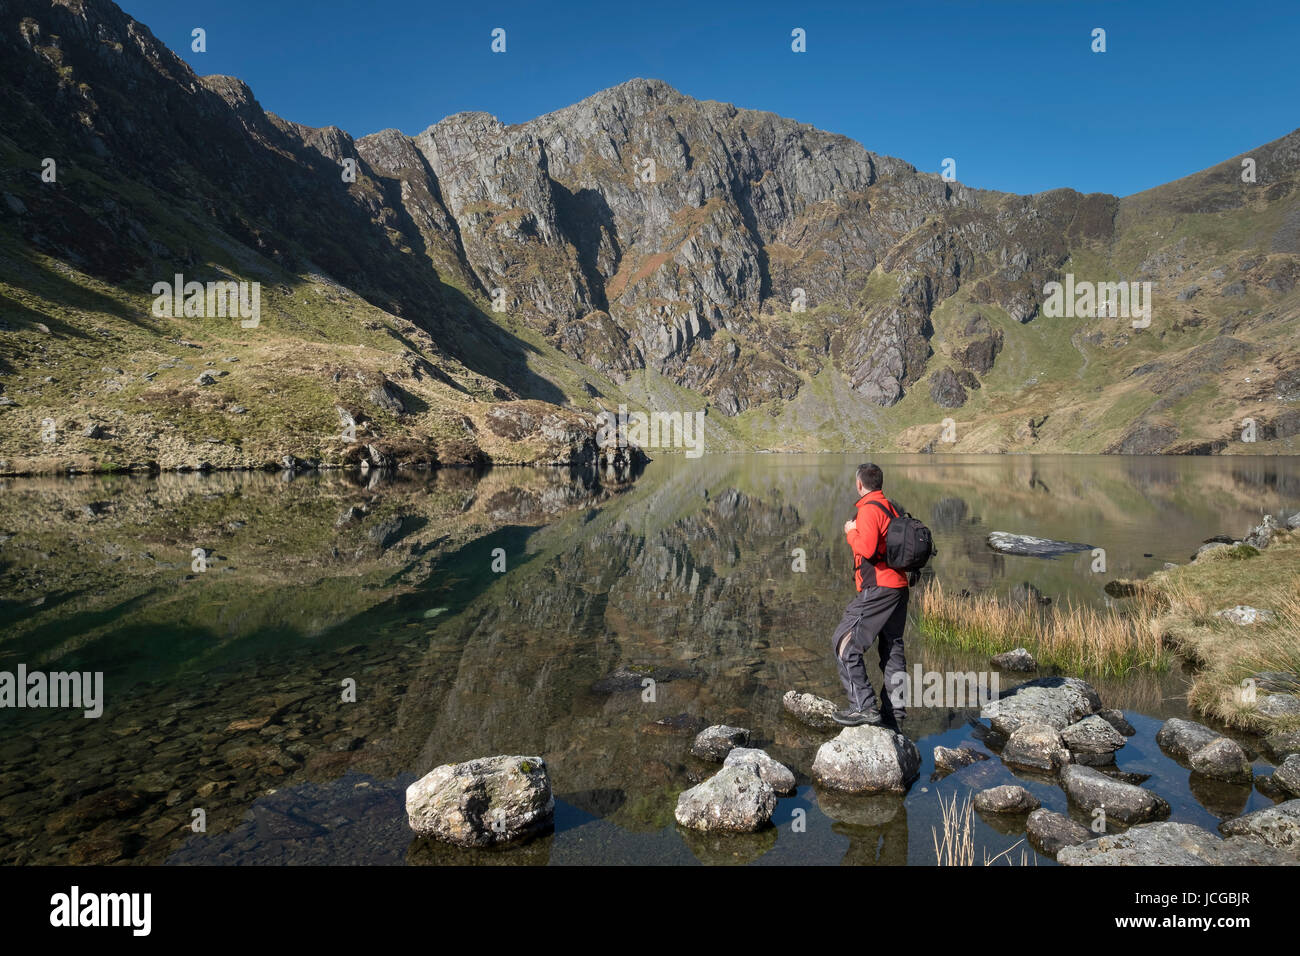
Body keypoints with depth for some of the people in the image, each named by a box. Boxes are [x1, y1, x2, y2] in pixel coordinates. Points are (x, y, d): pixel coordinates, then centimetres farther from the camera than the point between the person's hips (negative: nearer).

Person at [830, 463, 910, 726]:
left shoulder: (869, 509, -13)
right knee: (892, 646, 17)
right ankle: (895, 707, 22)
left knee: (845, 643, -5)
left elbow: (866, 549, -25)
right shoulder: (891, 507, 14)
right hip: (899, 586, 10)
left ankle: (864, 707, -8)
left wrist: (851, 533, -7)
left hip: (878, 588, -9)